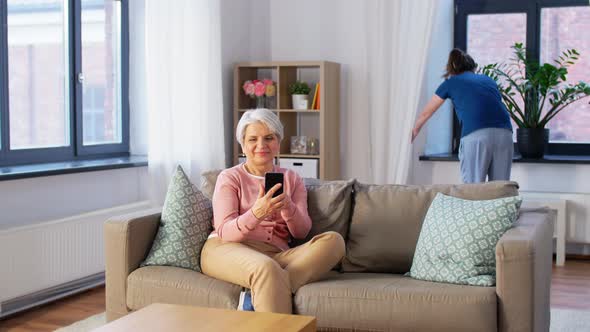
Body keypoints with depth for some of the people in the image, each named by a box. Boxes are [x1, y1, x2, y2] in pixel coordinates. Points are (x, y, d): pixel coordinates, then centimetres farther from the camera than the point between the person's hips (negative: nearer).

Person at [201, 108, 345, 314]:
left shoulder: (292, 179, 18)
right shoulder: (230, 178, 8)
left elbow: (302, 232, 5)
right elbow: (225, 232, -6)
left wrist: (287, 208, -18)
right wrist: (256, 214, -27)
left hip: (276, 254, 4)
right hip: (227, 250, -4)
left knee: (333, 240, -24)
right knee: (267, 268, -40)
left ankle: (259, 295, -34)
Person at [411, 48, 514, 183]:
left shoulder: (450, 82, 22)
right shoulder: (488, 80, 30)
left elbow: (426, 113, 35)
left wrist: (414, 131, 53)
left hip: (476, 136, -3)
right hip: (504, 134, 3)